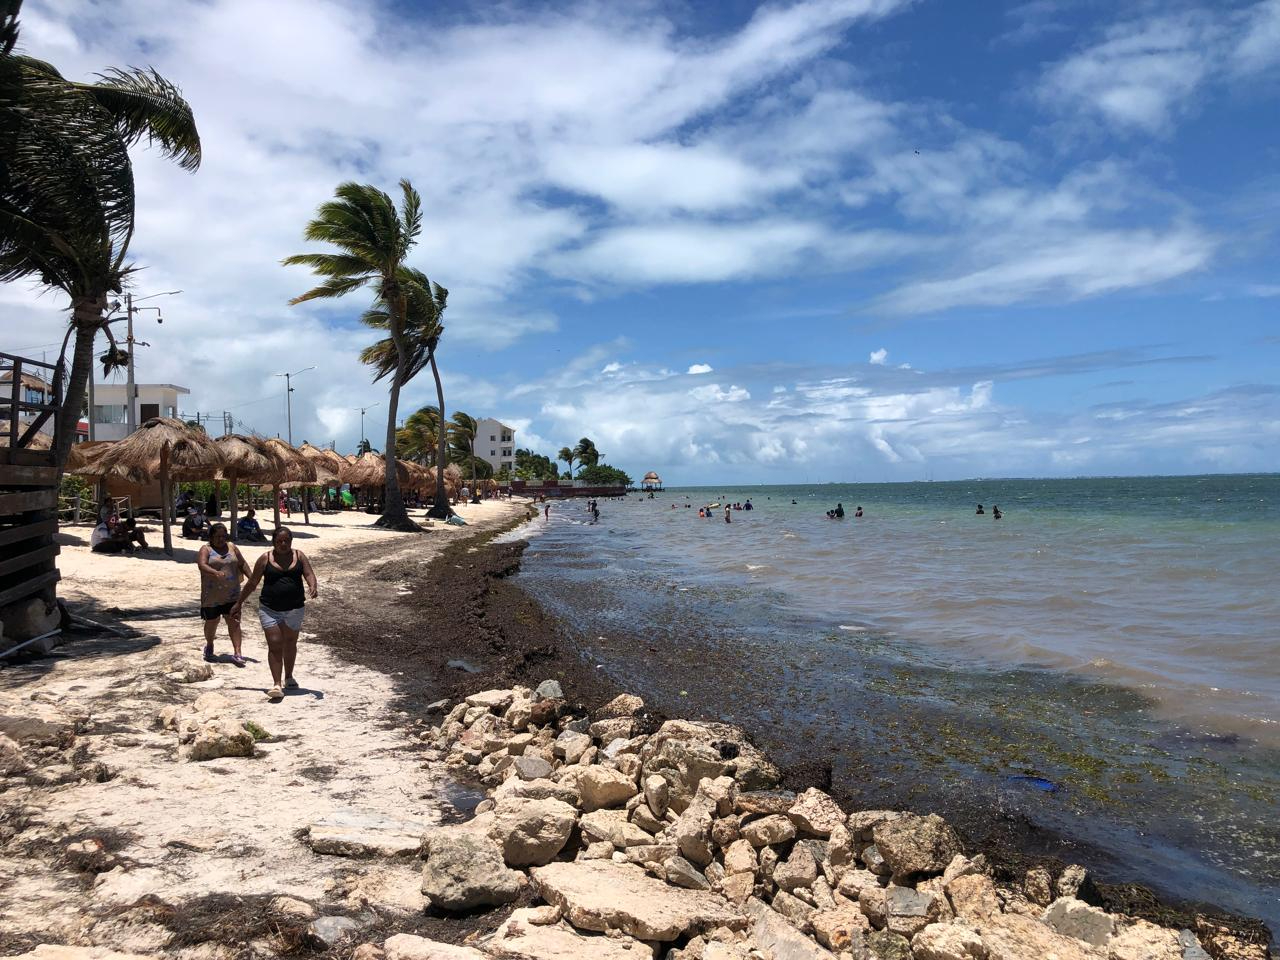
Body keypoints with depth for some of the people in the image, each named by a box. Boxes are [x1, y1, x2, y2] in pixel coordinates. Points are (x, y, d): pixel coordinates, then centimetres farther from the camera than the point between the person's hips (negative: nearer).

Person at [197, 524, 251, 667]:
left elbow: (242, 564, 13)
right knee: (211, 622, 11)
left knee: (234, 622, -6)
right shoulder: (206, 550, -3)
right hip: (212, 595, -2)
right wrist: (215, 572, -39)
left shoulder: (232, 547, 10)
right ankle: (209, 646, 39)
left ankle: (237, 653, -10)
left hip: (232, 594, 2)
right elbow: (202, 565, -20)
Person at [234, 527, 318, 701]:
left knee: (290, 643, 16)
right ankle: (277, 685, -10)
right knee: (274, 645, -9)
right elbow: (252, 582, 4)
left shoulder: (299, 556, 2)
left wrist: (313, 587, -29)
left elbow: (309, 574, -7)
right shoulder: (265, 559, -2)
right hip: (269, 609, -2)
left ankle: (289, 678, 35)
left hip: (294, 609, 2)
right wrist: (239, 603, 6)